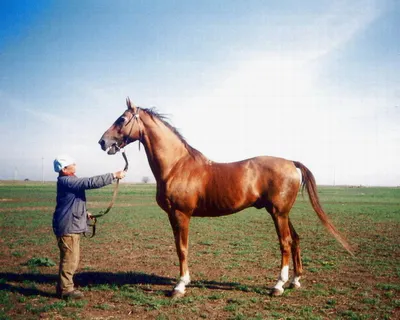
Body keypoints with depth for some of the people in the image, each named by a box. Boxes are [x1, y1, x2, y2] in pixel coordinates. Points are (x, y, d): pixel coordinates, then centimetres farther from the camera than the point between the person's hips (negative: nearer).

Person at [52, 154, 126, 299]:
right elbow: (91, 182, -25)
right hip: (68, 227, -11)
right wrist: (114, 175, -23)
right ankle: (66, 289, 5)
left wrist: (84, 214, 16)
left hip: (72, 226, 11)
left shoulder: (68, 181, 16)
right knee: (70, 258, -4)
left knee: (72, 258, 17)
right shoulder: (67, 181, -18)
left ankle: (63, 286, 26)